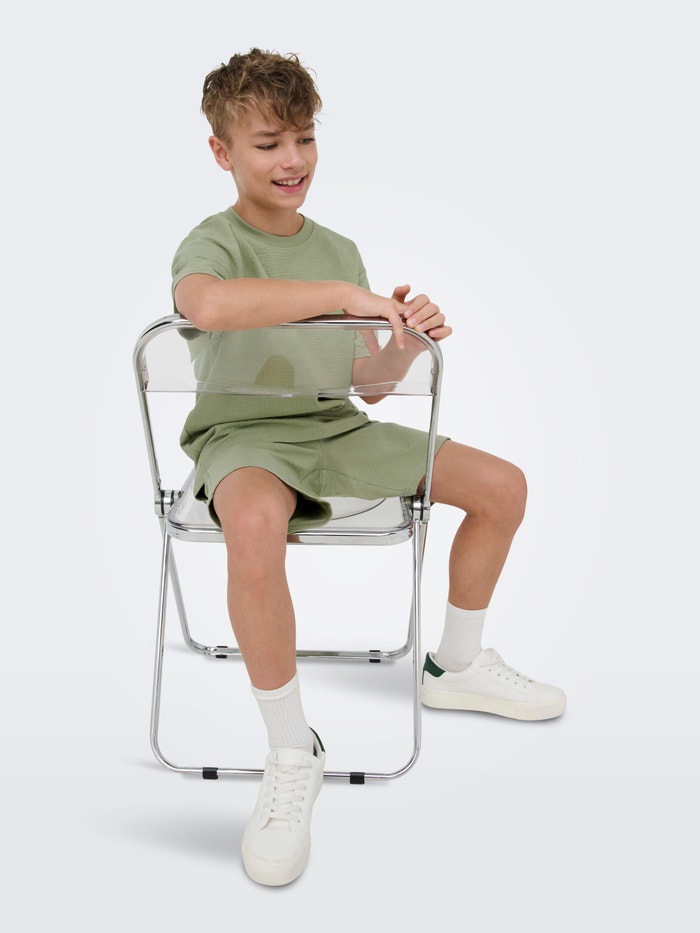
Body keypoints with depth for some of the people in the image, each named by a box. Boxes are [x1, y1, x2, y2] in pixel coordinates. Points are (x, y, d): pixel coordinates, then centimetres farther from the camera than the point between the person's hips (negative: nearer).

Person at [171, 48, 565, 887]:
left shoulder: (338, 250, 12)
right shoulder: (214, 244, -8)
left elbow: (368, 380, 10)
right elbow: (205, 305, -37)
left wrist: (406, 344, -13)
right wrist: (344, 295, -34)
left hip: (335, 431, 7)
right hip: (243, 434, -6)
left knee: (503, 487, 2)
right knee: (255, 527, -42)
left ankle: (457, 667, 22)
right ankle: (292, 754, -22)